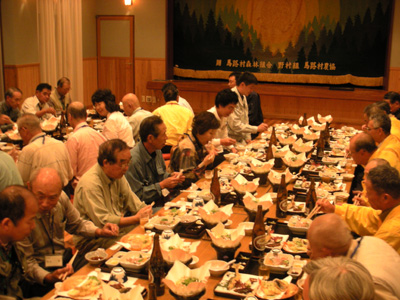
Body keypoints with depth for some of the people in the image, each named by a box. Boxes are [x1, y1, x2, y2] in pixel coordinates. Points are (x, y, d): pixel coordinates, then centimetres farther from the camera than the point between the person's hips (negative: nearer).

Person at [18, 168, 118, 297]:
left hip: (64, 257, 6)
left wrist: (99, 231, -2)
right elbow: (26, 262, -17)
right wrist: (48, 277, -35)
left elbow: (76, 224, 16)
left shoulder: (62, 198, -5)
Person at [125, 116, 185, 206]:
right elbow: (137, 195, -21)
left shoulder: (157, 151, 6)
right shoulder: (134, 160, -23)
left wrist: (171, 176, 2)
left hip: (160, 200, 8)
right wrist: (162, 185, -19)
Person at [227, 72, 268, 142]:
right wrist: (257, 129, -18)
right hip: (231, 140, -8)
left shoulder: (243, 97, 10)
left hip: (240, 139, 8)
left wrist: (247, 138, 6)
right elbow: (235, 125, -23)